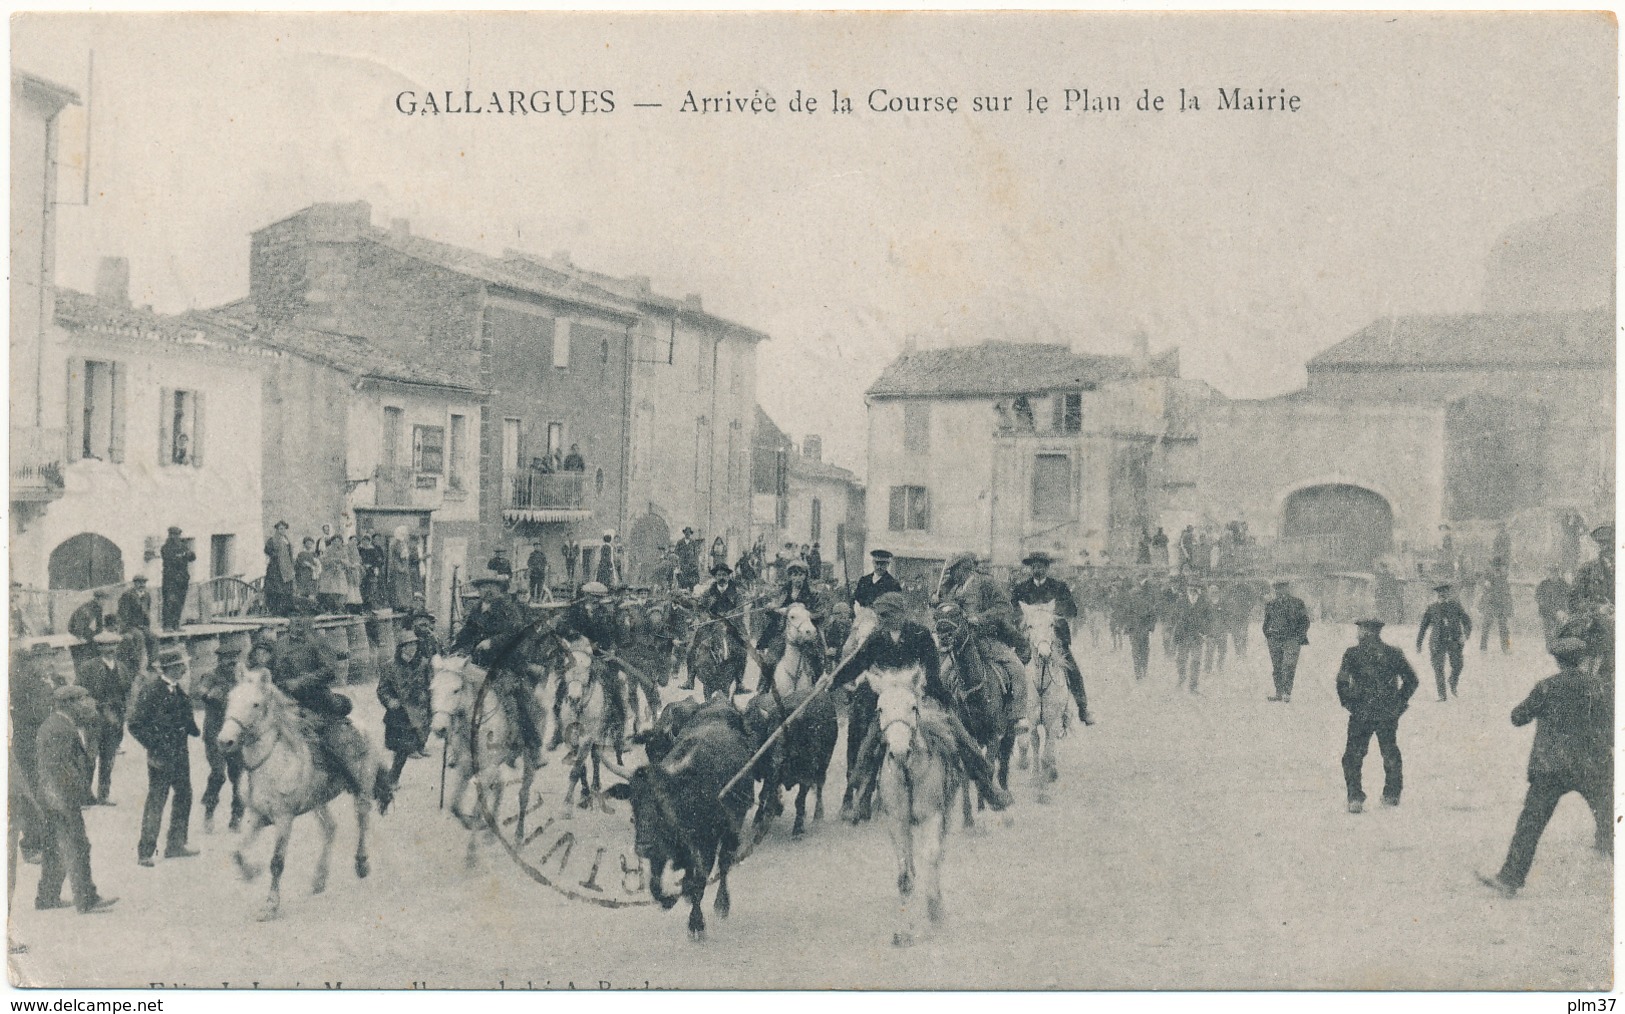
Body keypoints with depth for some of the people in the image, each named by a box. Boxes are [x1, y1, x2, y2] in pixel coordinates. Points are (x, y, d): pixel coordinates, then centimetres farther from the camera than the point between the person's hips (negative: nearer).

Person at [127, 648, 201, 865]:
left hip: (180, 755, 8)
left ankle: (176, 845, 28)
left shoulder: (179, 692, 8)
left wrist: (196, 730, 0)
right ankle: (145, 852, 9)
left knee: (184, 797, 15)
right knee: (155, 802, -1)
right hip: (161, 757, -8)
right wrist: (155, 749, -18)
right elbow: (136, 725, -16)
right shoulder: (152, 692, -15)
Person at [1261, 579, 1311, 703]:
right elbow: (1267, 621, 22)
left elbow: (1305, 621, 5)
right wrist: (1267, 634, 8)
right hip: (1274, 640, 4)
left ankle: (1287, 693, -11)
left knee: (1288, 667, -12)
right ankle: (1279, 693, 12)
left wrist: (1299, 637, -4)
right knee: (1276, 667, 6)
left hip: (1292, 640, -4)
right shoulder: (1270, 604, 12)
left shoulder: (1297, 603, 3)